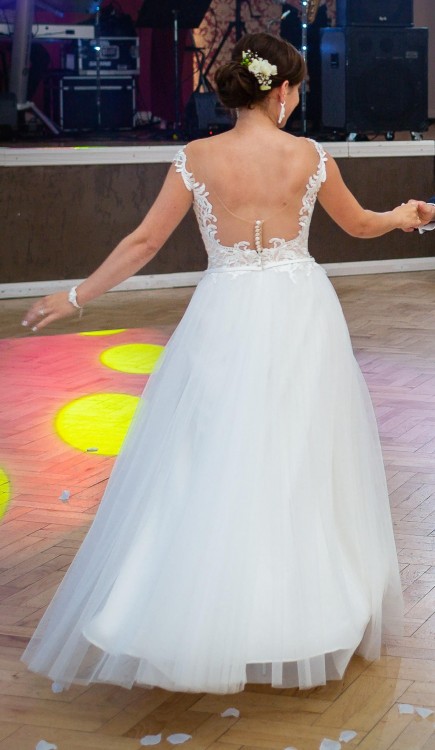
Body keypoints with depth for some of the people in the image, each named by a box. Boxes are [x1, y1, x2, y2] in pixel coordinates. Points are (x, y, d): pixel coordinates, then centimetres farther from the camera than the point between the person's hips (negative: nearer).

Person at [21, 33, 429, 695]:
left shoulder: (197, 159, -7)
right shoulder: (310, 157, -4)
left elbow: (144, 242, -4)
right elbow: (360, 225, 12)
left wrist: (76, 297, 6)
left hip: (227, 318, -1)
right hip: (301, 315, 1)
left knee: (213, 461, 6)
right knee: (302, 457, 12)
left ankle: (206, 620, 7)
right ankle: (313, 613, 25)